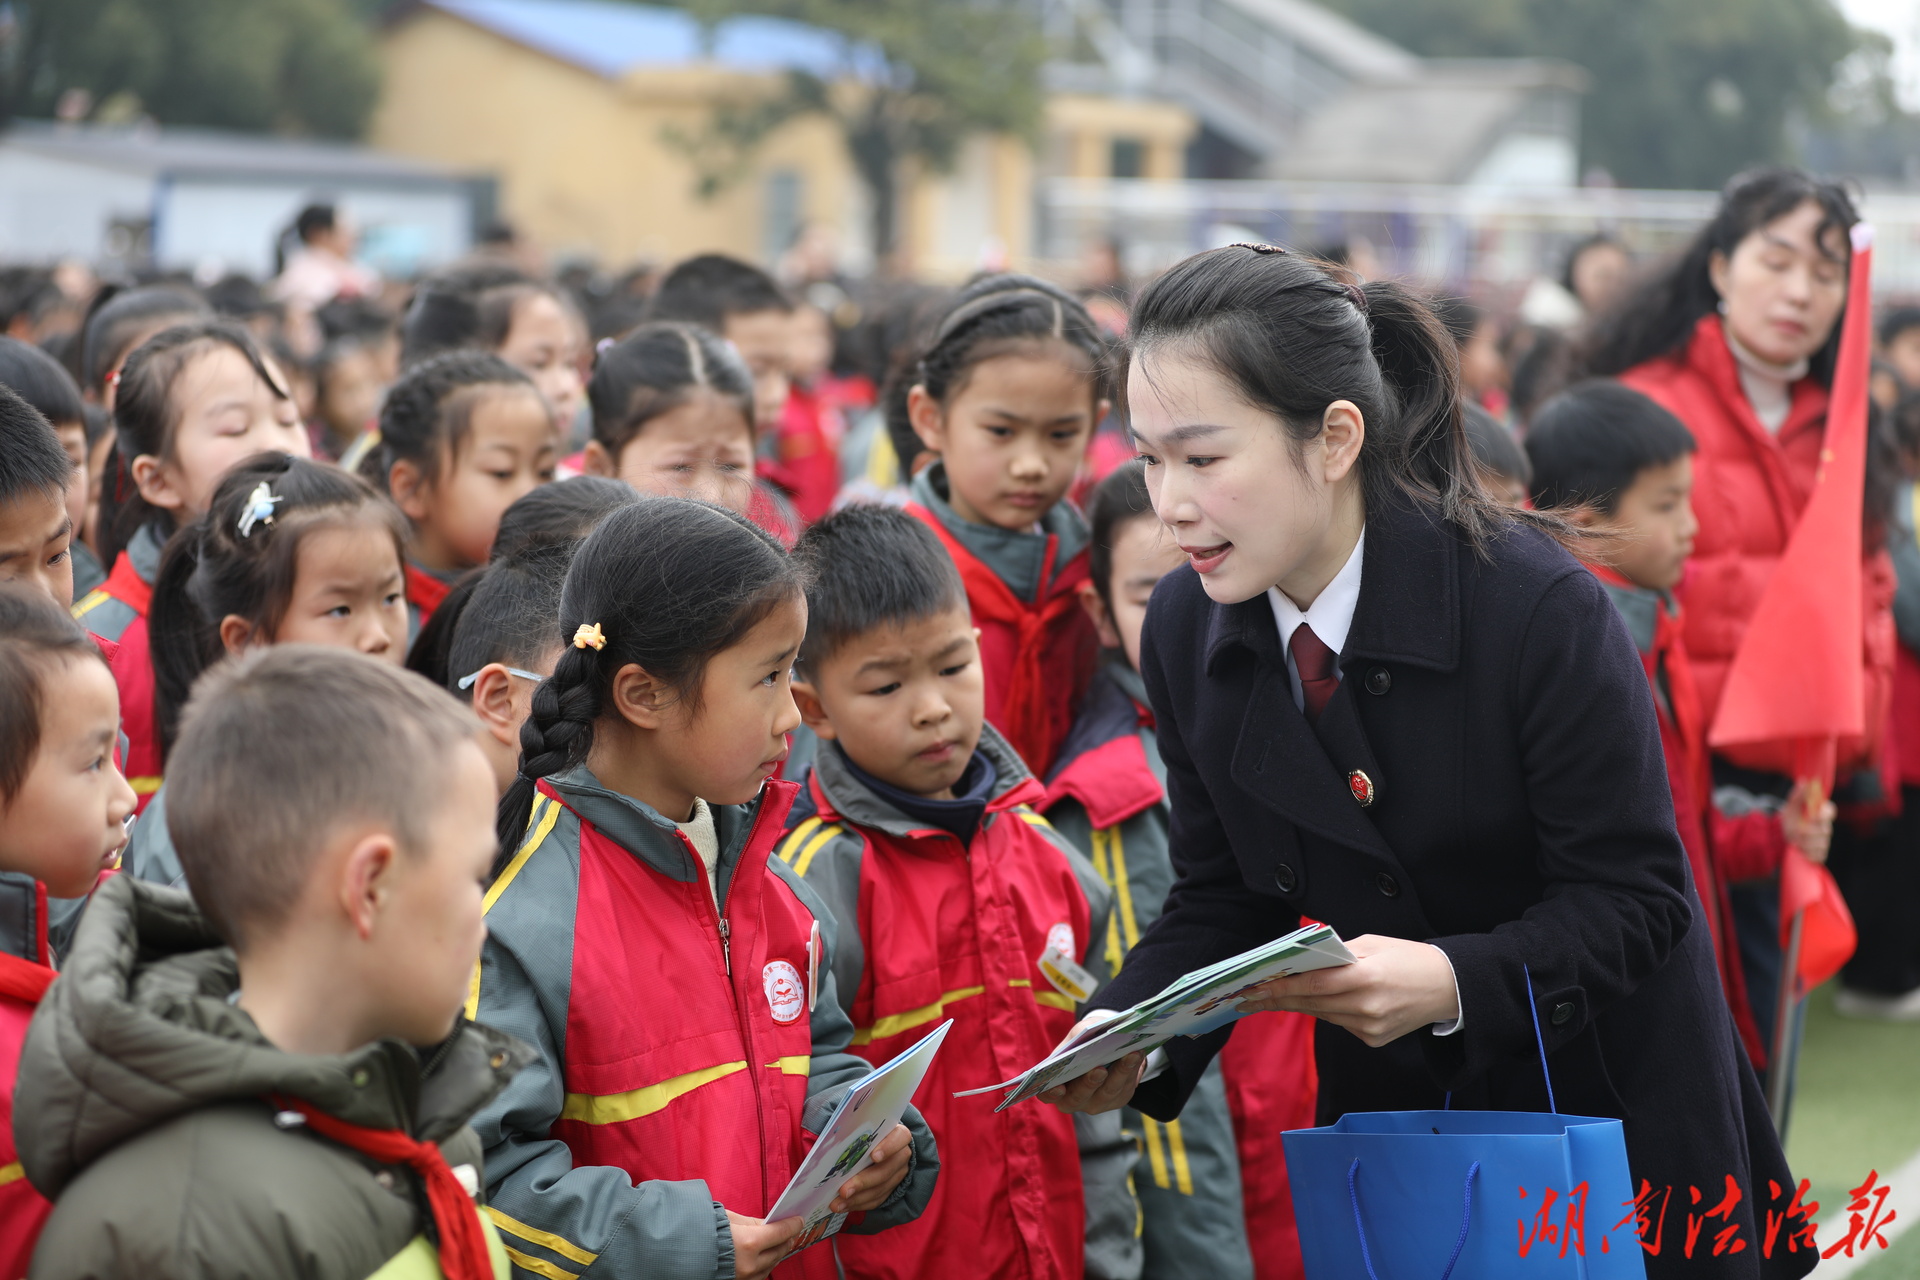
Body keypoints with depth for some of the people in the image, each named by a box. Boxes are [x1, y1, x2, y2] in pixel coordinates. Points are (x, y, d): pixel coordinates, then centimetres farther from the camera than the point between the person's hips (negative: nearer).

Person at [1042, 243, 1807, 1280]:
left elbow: (1635, 899, -21)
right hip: (1383, 1099, 4)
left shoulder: (1536, 604, -25)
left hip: (1605, 1102, -4)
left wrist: (1453, 979, -38)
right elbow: (1221, 901, -1)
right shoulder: (1185, 630, -9)